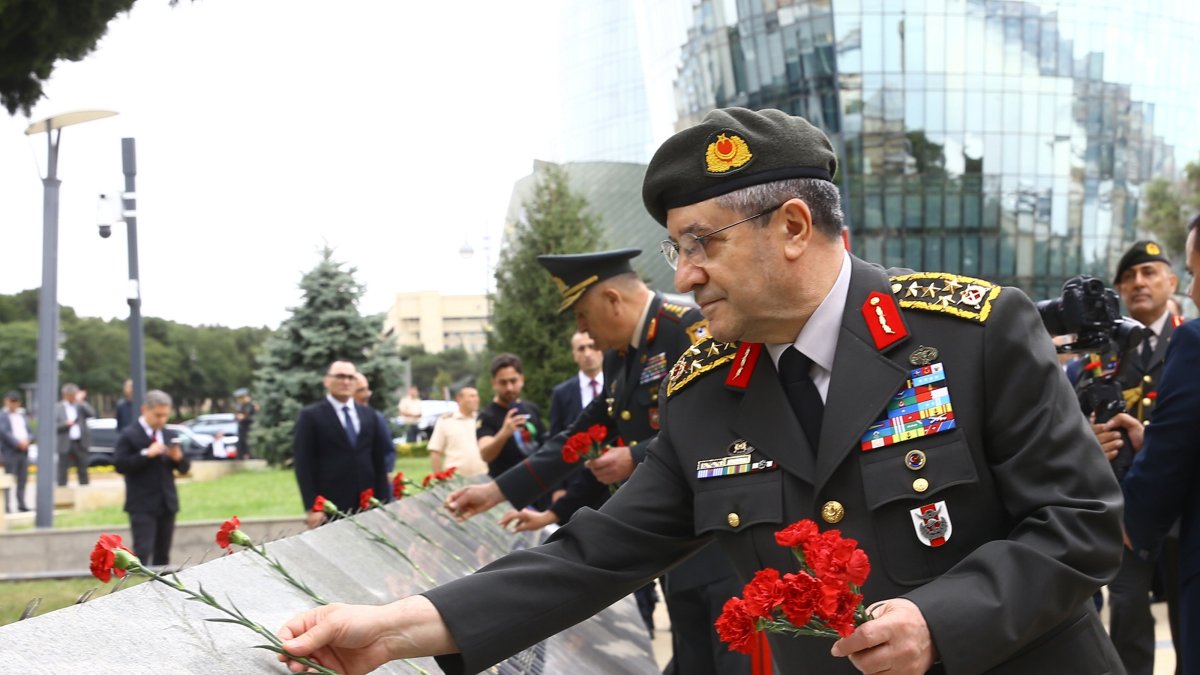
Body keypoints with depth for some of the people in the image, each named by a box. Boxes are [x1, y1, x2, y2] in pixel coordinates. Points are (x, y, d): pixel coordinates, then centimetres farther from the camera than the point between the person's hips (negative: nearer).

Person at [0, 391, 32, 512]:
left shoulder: (23, 416, 20)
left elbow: (30, 432, 16)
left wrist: (27, 440, -6)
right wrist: (18, 443, -17)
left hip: (23, 451, 6)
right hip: (10, 452, -6)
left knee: (23, 480, 6)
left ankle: (21, 504, 10)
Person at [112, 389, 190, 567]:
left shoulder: (169, 435, 13)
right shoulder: (129, 435, -6)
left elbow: (184, 467, 14)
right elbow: (120, 465, -16)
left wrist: (178, 457, -9)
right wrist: (146, 454, -22)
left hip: (167, 504, 6)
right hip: (142, 506, -6)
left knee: (163, 554, 10)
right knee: (142, 552, -13)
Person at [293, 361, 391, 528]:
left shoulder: (369, 414, 15)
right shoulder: (310, 415, 0)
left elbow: (379, 459, 15)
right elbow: (303, 464, -5)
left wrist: (382, 500, 7)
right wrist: (311, 507, -12)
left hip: (367, 504, 4)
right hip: (330, 507, -4)